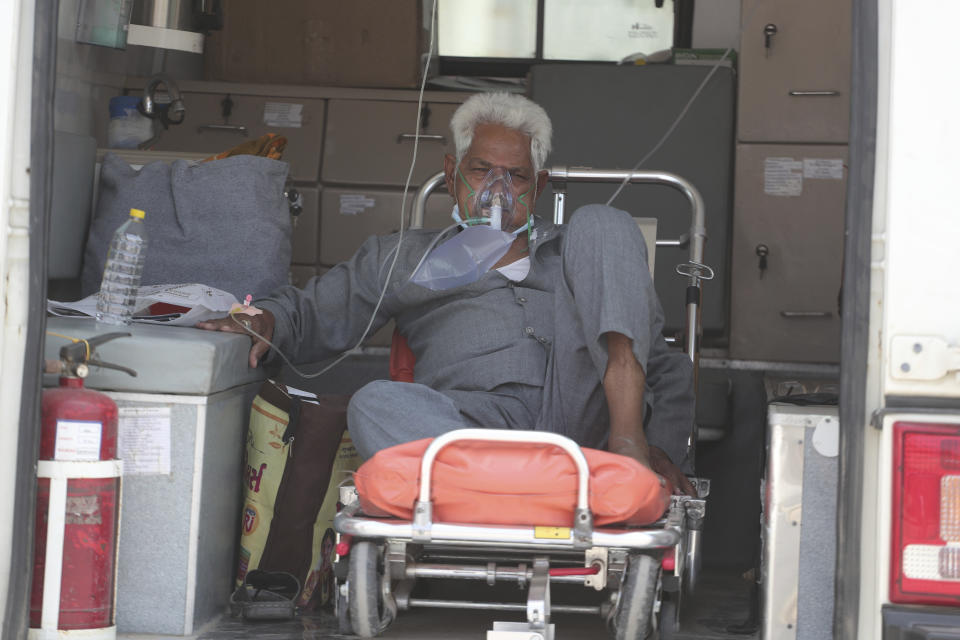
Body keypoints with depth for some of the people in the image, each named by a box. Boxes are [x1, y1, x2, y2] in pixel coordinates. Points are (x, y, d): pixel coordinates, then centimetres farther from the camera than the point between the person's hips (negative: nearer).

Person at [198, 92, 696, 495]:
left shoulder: (576, 253, 33)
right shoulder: (404, 257, 33)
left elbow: (667, 366, 25)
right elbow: (312, 312, 31)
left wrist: (663, 447, 3)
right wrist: (265, 323, 4)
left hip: (582, 410, 1)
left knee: (600, 222, -6)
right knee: (375, 405, -33)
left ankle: (628, 435, -28)